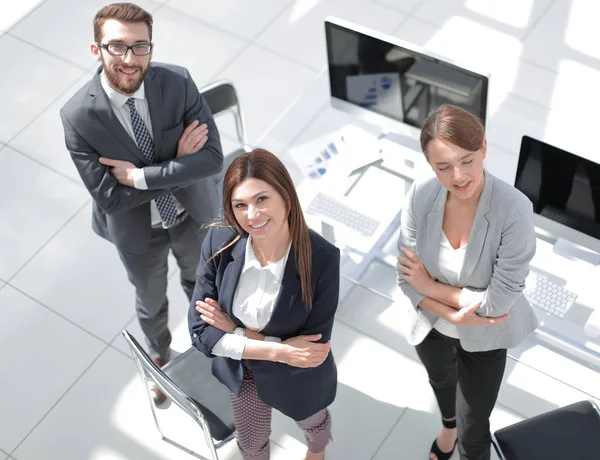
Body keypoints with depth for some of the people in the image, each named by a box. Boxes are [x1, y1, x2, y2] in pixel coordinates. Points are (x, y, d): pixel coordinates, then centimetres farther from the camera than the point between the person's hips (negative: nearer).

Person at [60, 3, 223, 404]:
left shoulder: (178, 82, -25)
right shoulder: (78, 116, -29)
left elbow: (213, 158, -27)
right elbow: (110, 197, -26)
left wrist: (140, 176, -31)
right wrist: (176, 164, -28)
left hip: (193, 214, 2)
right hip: (138, 231, -1)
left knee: (199, 281, 30)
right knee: (151, 302, 25)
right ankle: (160, 357, 59)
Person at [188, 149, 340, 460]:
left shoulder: (322, 258, -35)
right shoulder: (218, 245, -27)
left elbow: (315, 350, -29)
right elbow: (201, 332, -22)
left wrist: (237, 332, -28)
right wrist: (276, 350, -31)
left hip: (299, 379, -1)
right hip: (242, 370, 1)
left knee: (313, 423, 34)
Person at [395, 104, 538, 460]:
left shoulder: (515, 209, -35)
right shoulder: (421, 196, -25)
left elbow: (499, 302, -30)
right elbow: (408, 278, -15)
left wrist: (430, 286, -22)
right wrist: (452, 313, -27)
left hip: (484, 336, -4)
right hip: (432, 324, 4)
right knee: (441, 381, 35)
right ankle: (449, 425, 70)